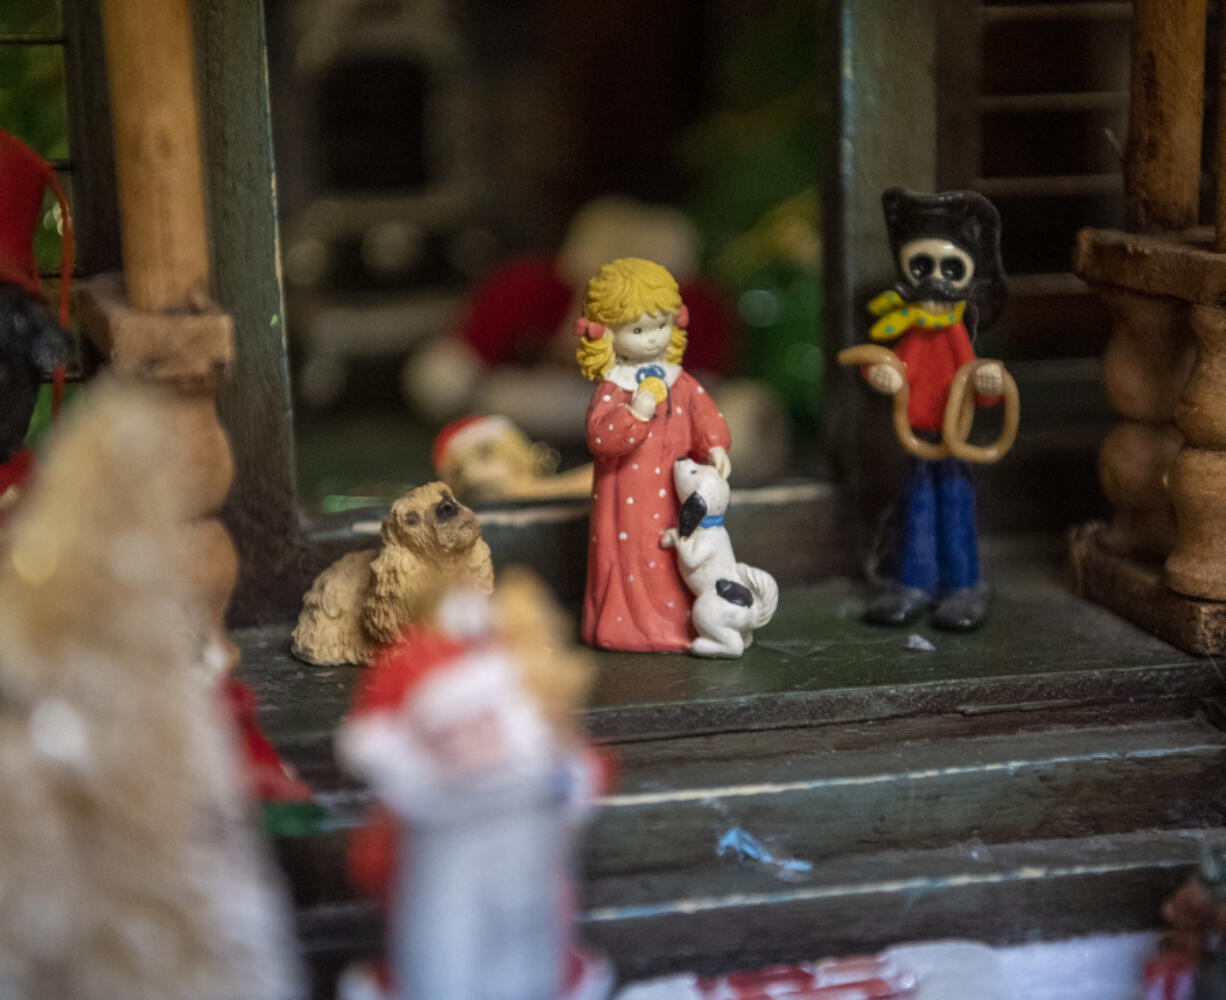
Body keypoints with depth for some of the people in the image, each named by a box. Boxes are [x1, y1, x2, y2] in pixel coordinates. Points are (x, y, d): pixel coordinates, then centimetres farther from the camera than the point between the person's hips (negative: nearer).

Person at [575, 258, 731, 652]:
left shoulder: (681, 382, 5)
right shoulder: (611, 389, -12)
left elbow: (705, 414, 10)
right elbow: (599, 437, -22)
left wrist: (715, 447, -8)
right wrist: (636, 414, -32)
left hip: (675, 491, 5)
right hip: (629, 496, -5)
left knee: (680, 559, 11)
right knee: (633, 555, -1)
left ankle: (681, 624, 22)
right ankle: (631, 624, 11)